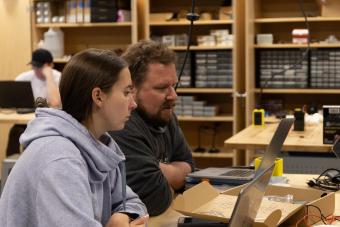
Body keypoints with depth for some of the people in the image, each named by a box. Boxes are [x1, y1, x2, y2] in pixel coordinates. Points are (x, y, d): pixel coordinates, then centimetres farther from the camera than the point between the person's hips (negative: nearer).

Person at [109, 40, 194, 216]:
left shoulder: (163, 114, 5)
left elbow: (187, 168, 8)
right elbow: (155, 198, -26)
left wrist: (160, 170, -11)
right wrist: (170, 185, -5)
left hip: (163, 216, 8)